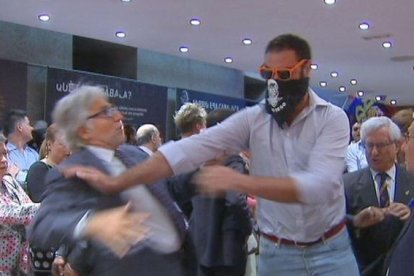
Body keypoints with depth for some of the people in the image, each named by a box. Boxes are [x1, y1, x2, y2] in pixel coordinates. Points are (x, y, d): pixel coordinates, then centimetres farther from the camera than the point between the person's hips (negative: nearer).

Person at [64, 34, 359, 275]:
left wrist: (239, 181, -37)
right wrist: (116, 182, -22)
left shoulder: (332, 118, -11)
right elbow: (190, 149, -14)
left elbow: (317, 186, -26)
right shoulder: (253, 118, -4)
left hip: (331, 251, -1)